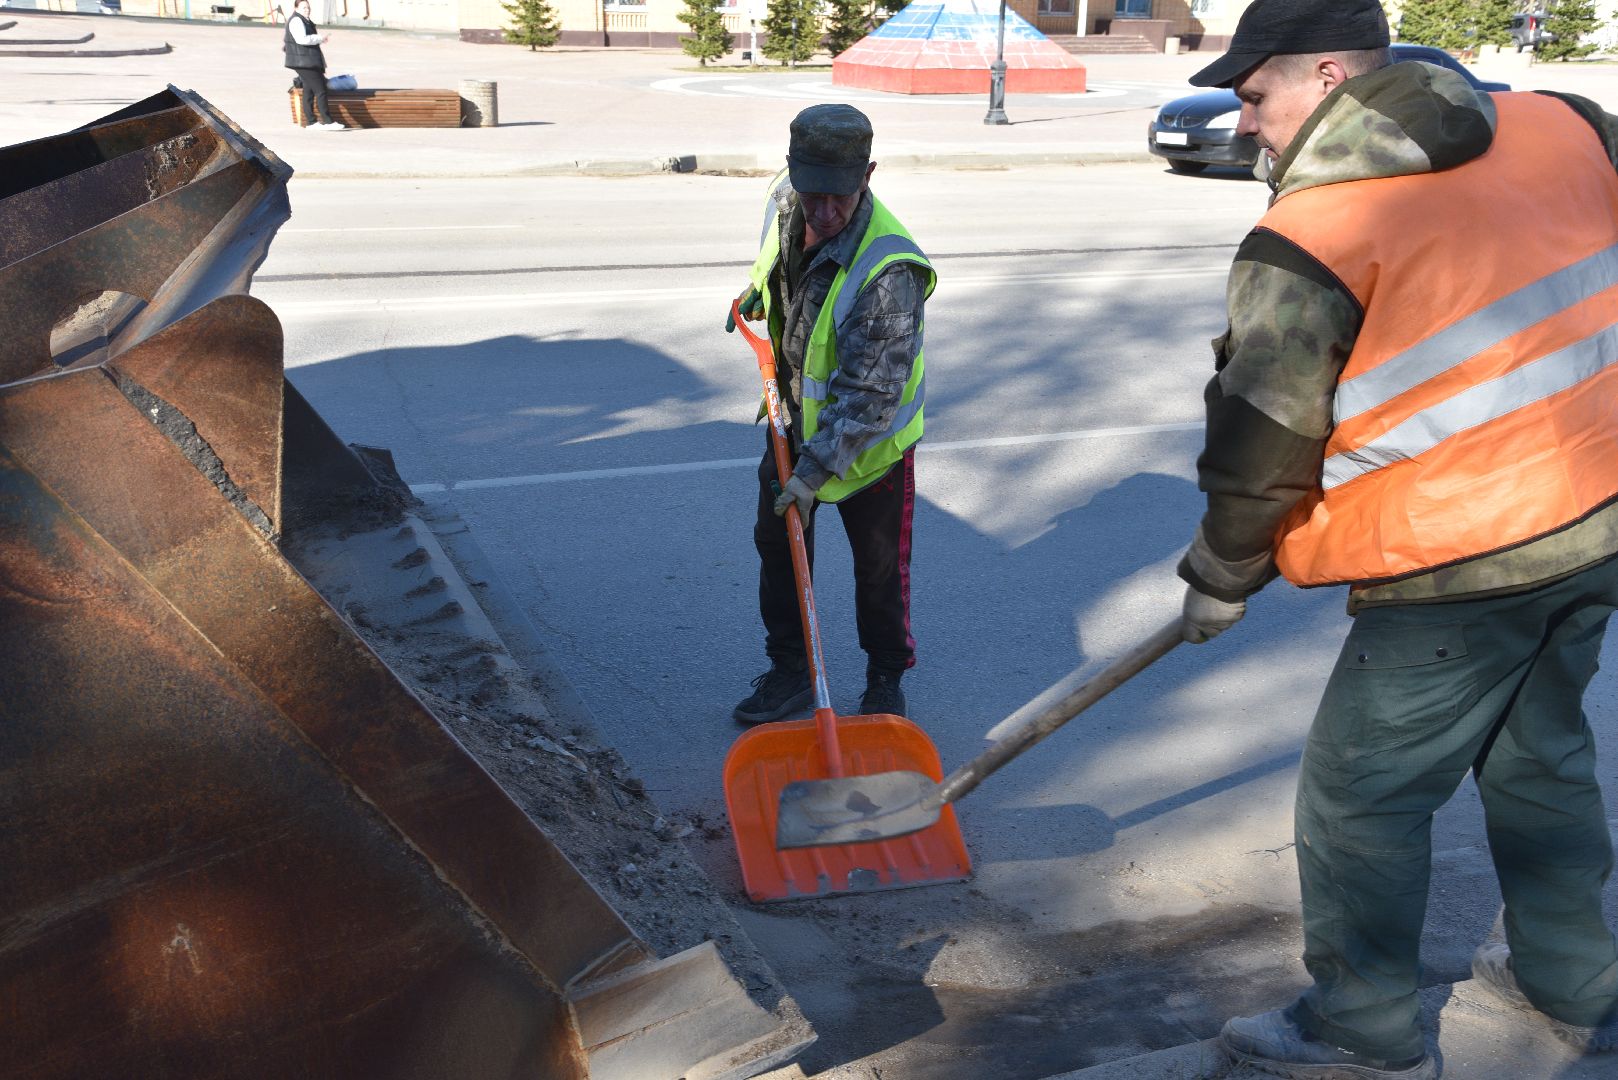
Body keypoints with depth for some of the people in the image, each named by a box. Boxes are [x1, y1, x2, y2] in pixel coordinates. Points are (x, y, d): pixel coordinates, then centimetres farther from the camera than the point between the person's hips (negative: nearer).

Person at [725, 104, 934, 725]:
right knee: (777, 546, 15)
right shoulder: (785, 200, -13)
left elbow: (871, 393, -33)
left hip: (870, 439, -6)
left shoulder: (889, 270, -35)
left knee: (880, 568, 9)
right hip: (796, 421, 7)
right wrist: (760, 289, 16)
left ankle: (886, 681, 32)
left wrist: (818, 467, -33)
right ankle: (788, 672, 33)